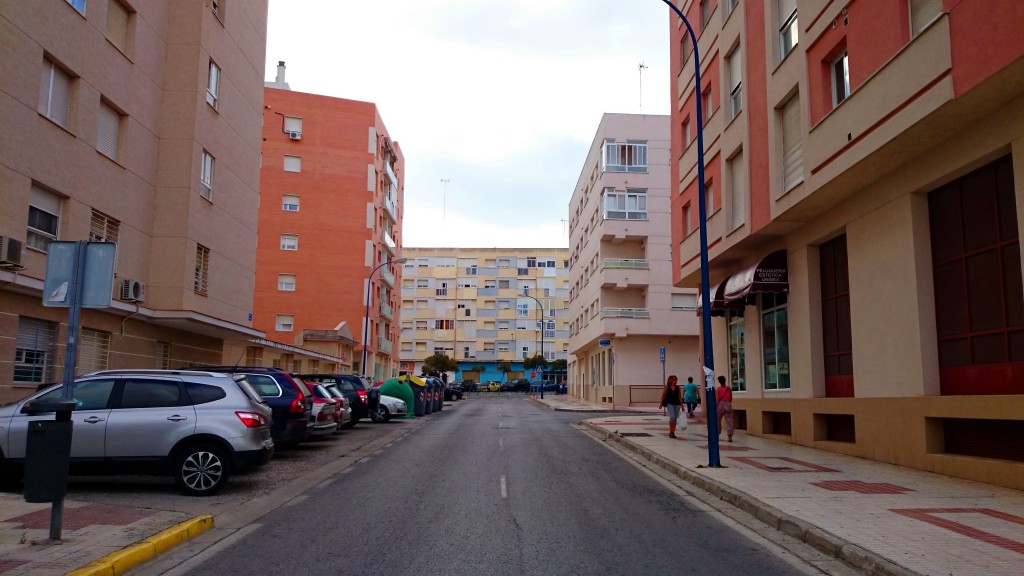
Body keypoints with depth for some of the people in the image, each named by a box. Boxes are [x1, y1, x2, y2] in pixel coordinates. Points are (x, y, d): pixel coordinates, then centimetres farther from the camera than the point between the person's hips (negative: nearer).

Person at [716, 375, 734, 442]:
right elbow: (731, 399, 8)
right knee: (729, 421, 0)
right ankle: (730, 437, -5)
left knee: (718, 421, 14)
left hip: (720, 405, -2)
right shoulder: (729, 389, 4)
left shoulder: (718, 389, -4)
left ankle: (717, 435, 23)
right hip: (728, 405, 2)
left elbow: (716, 399, -10)